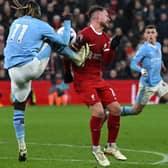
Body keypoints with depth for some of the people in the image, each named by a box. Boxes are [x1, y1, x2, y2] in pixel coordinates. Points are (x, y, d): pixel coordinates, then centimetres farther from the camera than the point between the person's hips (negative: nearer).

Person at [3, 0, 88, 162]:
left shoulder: (15, 23, 16)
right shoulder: (40, 25, 2)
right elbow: (63, 41, 10)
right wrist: (67, 24, 25)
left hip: (13, 71, 4)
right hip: (32, 67, -4)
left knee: (18, 108, 14)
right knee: (53, 41, 16)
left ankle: (21, 147, 14)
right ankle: (78, 59, 28)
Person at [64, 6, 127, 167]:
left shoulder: (105, 38, 11)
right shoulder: (84, 34, -14)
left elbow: (105, 60, 7)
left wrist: (112, 48, -8)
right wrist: (67, 72, -3)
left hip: (98, 78, 8)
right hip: (83, 79, -8)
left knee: (115, 109, 2)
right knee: (98, 112, -19)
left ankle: (111, 146, 17)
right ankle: (96, 149, -1)